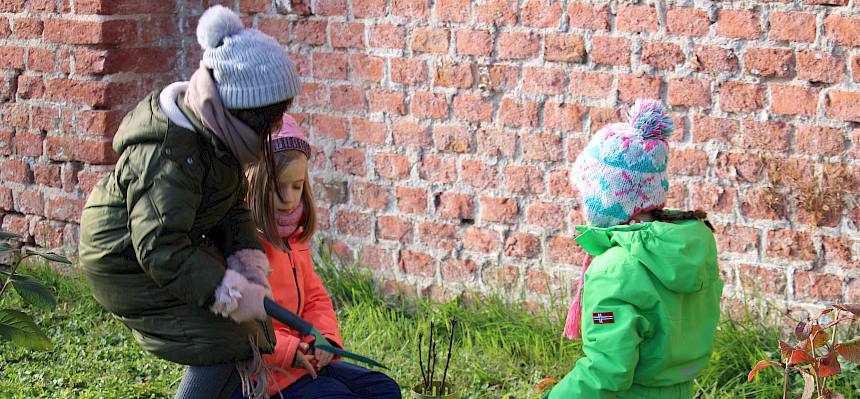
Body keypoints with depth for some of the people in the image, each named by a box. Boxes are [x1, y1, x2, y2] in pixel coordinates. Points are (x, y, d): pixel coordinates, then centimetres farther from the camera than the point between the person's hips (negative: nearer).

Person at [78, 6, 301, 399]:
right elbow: (161, 248, -34)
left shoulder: (216, 129, -4)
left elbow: (234, 205, 5)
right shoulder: (169, 157, -34)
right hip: (129, 262, -10)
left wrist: (247, 258, -11)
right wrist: (229, 291, -34)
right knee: (226, 343, -13)